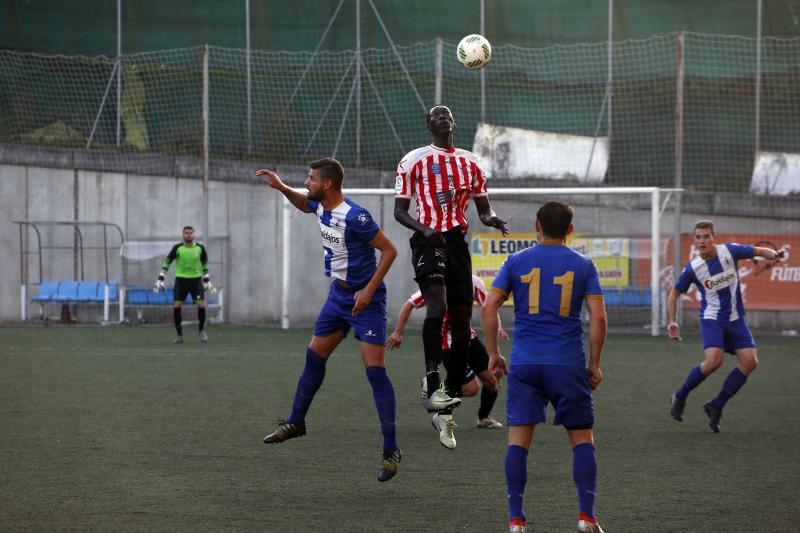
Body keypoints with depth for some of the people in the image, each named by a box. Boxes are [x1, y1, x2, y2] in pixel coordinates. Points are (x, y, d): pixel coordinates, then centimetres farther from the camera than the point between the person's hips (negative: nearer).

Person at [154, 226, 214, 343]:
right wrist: (160, 279, -1)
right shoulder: (178, 248, -4)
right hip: (181, 280, -1)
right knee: (176, 306, -9)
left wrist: (207, 281, 17)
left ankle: (201, 330, 15)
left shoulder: (200, 248, 2)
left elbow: (205, 263, 17)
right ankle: (179, 335, 5)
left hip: (196, 279, 1)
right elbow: (167, 262, 4)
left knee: (201, 305, -11)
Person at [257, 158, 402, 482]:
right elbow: (303, 204, 27)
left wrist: (369, 291, -23)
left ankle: (391, 450, -11)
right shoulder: (321, 207, 1)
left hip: (365, 300, -9)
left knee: (375, 370, -13)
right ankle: (296, 422, 36)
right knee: (315, 356, 17)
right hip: (338, 294, 9)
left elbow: (389, 251, -20)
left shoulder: (355, 217, -25)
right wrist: (281, 188, 10)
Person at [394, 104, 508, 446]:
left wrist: (491, 219, -4)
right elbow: (400, 210, 1)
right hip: (428, 241, -5)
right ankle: (433, 387, -36)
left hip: (457, 242, 5)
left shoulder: (470, 163, 16)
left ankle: (447, 403, 12)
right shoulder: (414, 161, 4)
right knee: (437, 302, -28)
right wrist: (423, 229, -18)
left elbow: (483, 207, 21)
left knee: (461, 322, 3)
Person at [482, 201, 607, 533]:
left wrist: (493, 354, 8)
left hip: (524, 364, 0)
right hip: (569, 365, 0)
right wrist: (594, 364, 6)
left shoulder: (516, 262, 6)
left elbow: (489, 307, -1)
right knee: (582, 439, 9)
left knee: (518, 440, 2)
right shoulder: (583, 266, 4)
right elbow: (598, 317, -3)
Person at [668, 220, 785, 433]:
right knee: (713, 361, -25)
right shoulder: (692, 268, -8)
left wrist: (773, 254, -22)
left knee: (750, 361, -12)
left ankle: (716, 406, 1)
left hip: (735, 319, 3)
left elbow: (759, 251, 1)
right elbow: (674, 294, 6)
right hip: (712, 319, -3)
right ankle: (680, 397, -2)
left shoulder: (729, 251, -6)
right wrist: (673, 322, -3)